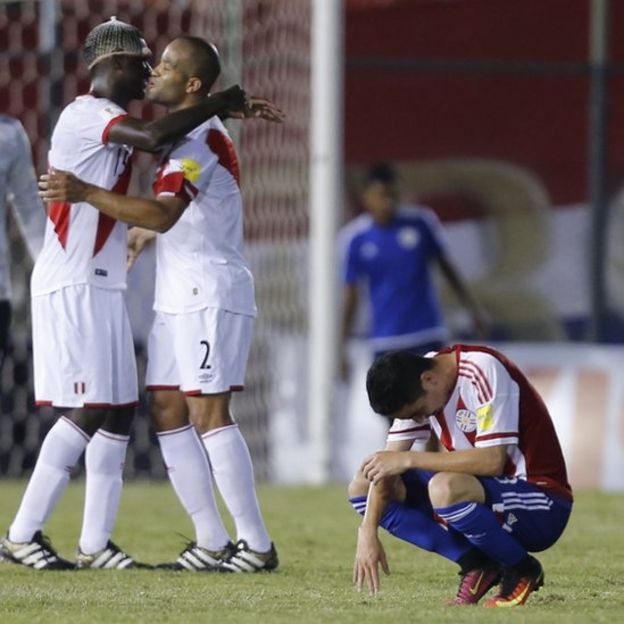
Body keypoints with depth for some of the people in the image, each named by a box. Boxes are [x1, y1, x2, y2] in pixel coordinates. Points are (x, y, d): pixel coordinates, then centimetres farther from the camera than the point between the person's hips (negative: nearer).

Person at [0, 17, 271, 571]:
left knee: (119, 412, 6)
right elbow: (154, 136, -29)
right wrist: (219, 104, -20)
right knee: (87, 410, -12)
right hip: (71, 286, -10)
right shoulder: (86, 115, -14)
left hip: (103, 286, 10)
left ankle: (95, 543, 7)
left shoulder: (111, 121, 19)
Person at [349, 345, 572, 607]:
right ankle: (475, 565, -5)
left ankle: (521, 569, -11)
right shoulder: (416, 387, 0)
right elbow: (388, 463, 0)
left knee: (444, 488, -37)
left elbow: (492, 461, -30)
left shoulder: (484, 370, -22)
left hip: (541, 507, -8)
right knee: (361, 488, -1)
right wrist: (367, 531, -14)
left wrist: (409, 460, -29)